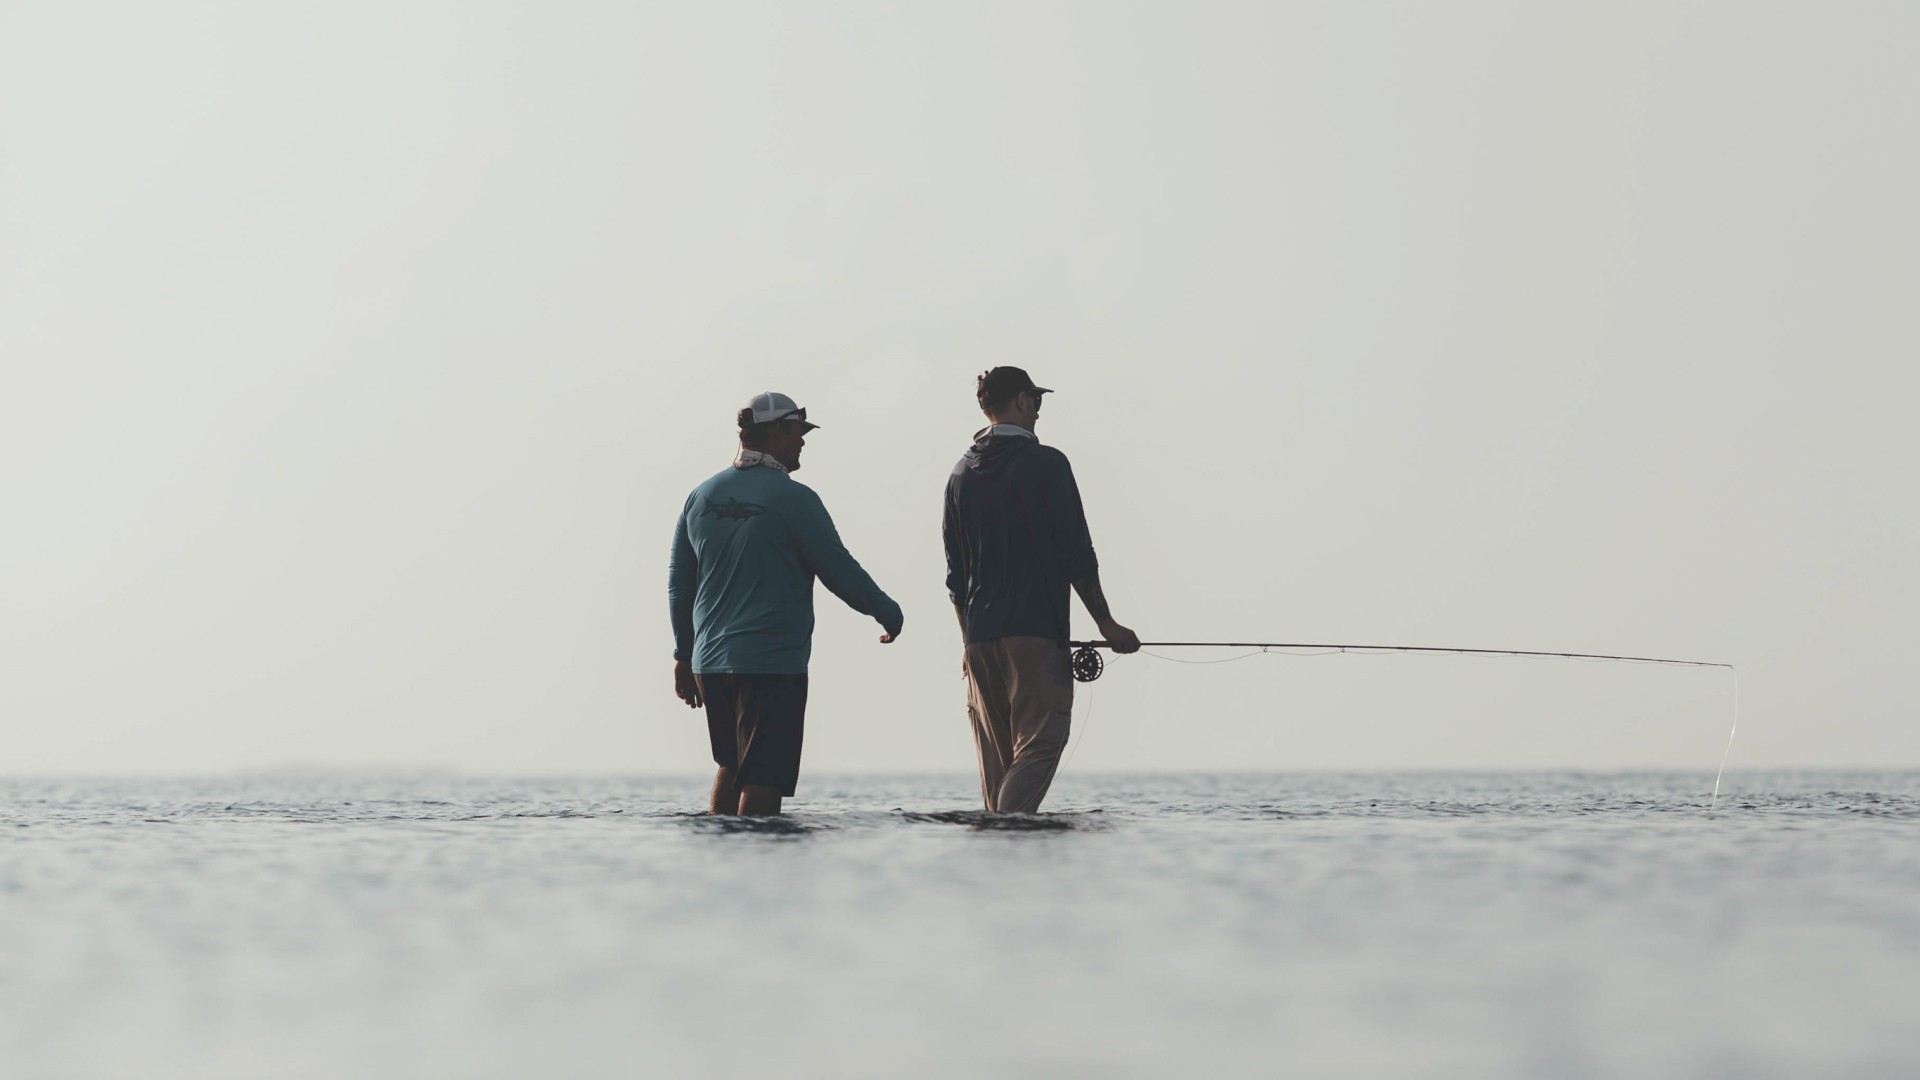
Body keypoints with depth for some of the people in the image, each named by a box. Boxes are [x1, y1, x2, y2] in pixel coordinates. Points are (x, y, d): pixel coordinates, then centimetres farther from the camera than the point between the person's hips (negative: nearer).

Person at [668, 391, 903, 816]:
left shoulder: (703, 495, 9)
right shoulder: (793, 498, -10)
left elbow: (679, 584, 14)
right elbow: (842, 573, -6)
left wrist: (684, 655, 22)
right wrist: (889, 614, 10)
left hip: (710, 664, 7)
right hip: (774, 665, -7)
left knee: (731, 767, 20)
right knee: (762, 780, -4)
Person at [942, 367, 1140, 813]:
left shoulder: (962, 473, 13)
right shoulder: (1045, 464, -5)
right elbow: (1076, 555, -7)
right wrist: (1106, 624, -1)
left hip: (981, 638, 6)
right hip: (1036, 630, -6)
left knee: (996, 757, 10)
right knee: (1038, 744, -9)